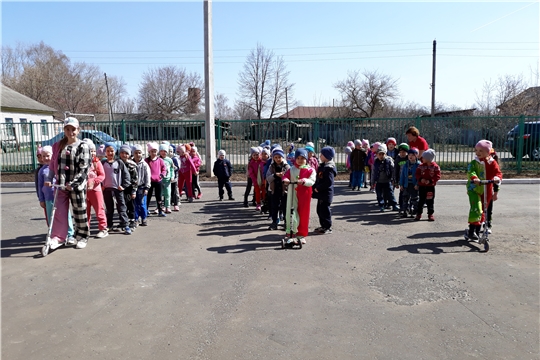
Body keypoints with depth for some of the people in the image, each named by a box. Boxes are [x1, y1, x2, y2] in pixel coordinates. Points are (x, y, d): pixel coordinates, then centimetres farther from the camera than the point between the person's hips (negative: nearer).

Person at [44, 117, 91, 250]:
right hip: (61, 185, 4)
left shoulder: (83, 146, -6)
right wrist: (49, 179, 2)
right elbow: (53, 164, 13)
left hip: (77, 185, -3)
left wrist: (73, 183, -20)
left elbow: (84, 168, -12)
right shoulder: (58, 146, 9)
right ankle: (57, 237, 8)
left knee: (80, 212, 6)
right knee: (60, 212, 2)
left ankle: (82, 237, 19)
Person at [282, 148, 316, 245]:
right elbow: (286, 175, -8)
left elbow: (312, 181, -12)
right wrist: (285, 180, -32)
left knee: (303, 215, 8)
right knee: (292, 214, -4)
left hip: (304, 195, 0)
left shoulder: (310, 170, 2)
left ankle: (302, 235, 21)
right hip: (293, 195, 0)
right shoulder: (292, 169, 7)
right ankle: (291, 234, 2)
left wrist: (304, 181, -32)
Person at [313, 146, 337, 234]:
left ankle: (328, 227, 7)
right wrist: (315, 187, 8)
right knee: (320, 210, 17)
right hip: (321, 193, 10)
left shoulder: (329, 168, -19)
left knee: (324, 210, -3)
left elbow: (329, 182, -26)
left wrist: (318, 188, -19)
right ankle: (323, 226, 28)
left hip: (326, 194, -10)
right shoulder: (322, 166, 13)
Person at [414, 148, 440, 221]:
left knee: (430, 201, 6)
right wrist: (421, 179, -16)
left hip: (430, 186, -2)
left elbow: (437, 176, -8)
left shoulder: (435, 166, -7)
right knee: (421, 200, 7)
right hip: (422, 186, 2)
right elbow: (417, 174, 3)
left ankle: (430, 214, 16)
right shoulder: (421, 166, 1)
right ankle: (419, 214, 15)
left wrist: (430, 181, -19)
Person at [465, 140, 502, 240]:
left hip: (487, 191, 3)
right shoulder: (473, 163, -4)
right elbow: (470, 172, -20)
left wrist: (497, 178, -30)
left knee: (482, 211, 13)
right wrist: (474, 178, -41)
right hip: (474, 189, -3)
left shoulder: (492, 163, 3)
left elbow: (498, 172, -7)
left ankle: (477, 231, 27)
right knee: (476, 209, -20)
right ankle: (471, 231, -15)